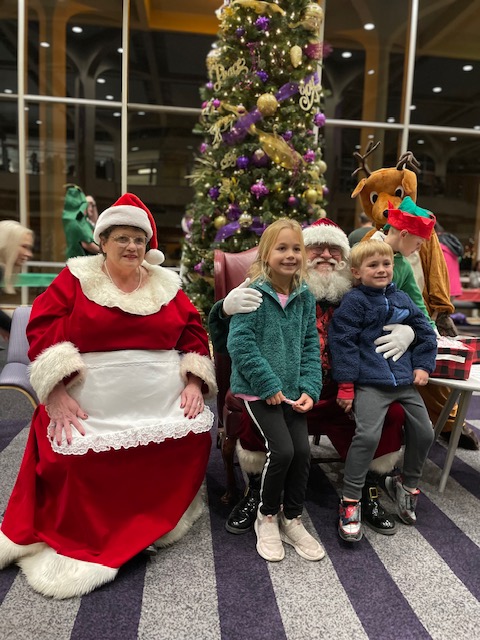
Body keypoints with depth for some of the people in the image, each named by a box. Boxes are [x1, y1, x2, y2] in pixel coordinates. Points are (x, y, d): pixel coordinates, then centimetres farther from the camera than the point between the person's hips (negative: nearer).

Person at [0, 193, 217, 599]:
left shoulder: (166, 284, 10)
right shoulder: (76, 278, 1)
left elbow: (193, 333, 10)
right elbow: (42, 330, -6)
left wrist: (194, 382, -2)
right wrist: (56, 392, -15)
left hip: (164, 412, 3)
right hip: (92, 414, -3)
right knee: (80, 472, -9)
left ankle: (157, 524, 26)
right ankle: (75, 542, 25)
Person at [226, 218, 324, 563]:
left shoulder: (305, 296, 5)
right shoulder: (253, 293, -11)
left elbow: (311, 345, 8)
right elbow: (240, 343, -16)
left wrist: (309, 388, -3)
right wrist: (269, 385, -16)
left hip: (292, 389, 5)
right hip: (258, 389, -5)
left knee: (303, 450, -2)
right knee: (282, 450, -13)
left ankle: (292, 519, 23)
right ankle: (267, 516, 16)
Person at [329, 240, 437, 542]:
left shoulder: (402, 299, 11)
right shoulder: (354, 301, -7)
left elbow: (426, 332, 20)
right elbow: (343, 342, -10)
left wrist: (423, 365, 9)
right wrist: (346, 385, -12)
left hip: (405, 381, 7)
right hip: (370, 383, -7)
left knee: (424, 433, 9)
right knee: (368, 435, -21)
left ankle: (407, 484, 35)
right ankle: (350, 501, -5)